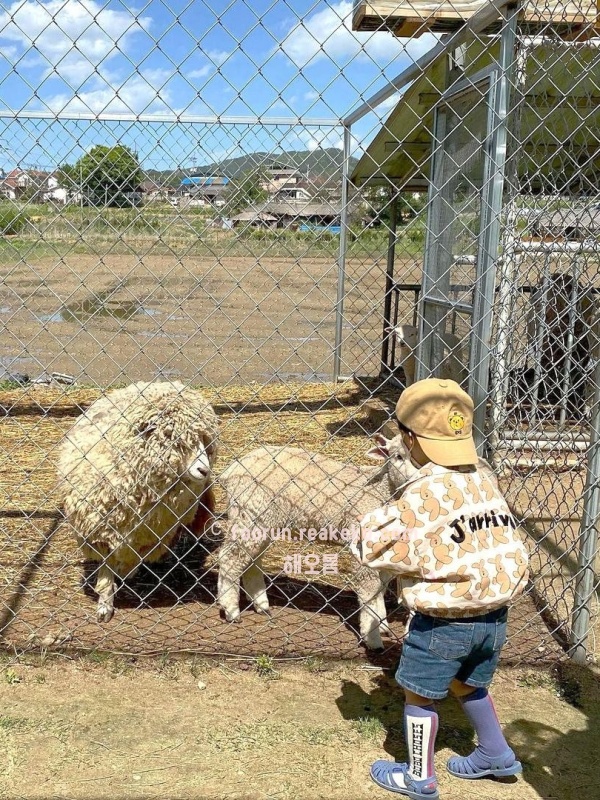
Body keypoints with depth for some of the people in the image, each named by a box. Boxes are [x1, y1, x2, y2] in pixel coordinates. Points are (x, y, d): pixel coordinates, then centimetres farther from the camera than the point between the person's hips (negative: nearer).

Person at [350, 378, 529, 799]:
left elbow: (374, 544, -22)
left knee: (419, 695, 16)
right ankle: (497, 755, 45)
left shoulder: (428, 490, -20)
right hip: (494, 614, 7)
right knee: (468, 685, 30)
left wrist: (378, 521, -2)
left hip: (443, 621, -6)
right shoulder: (485, 477, -2)